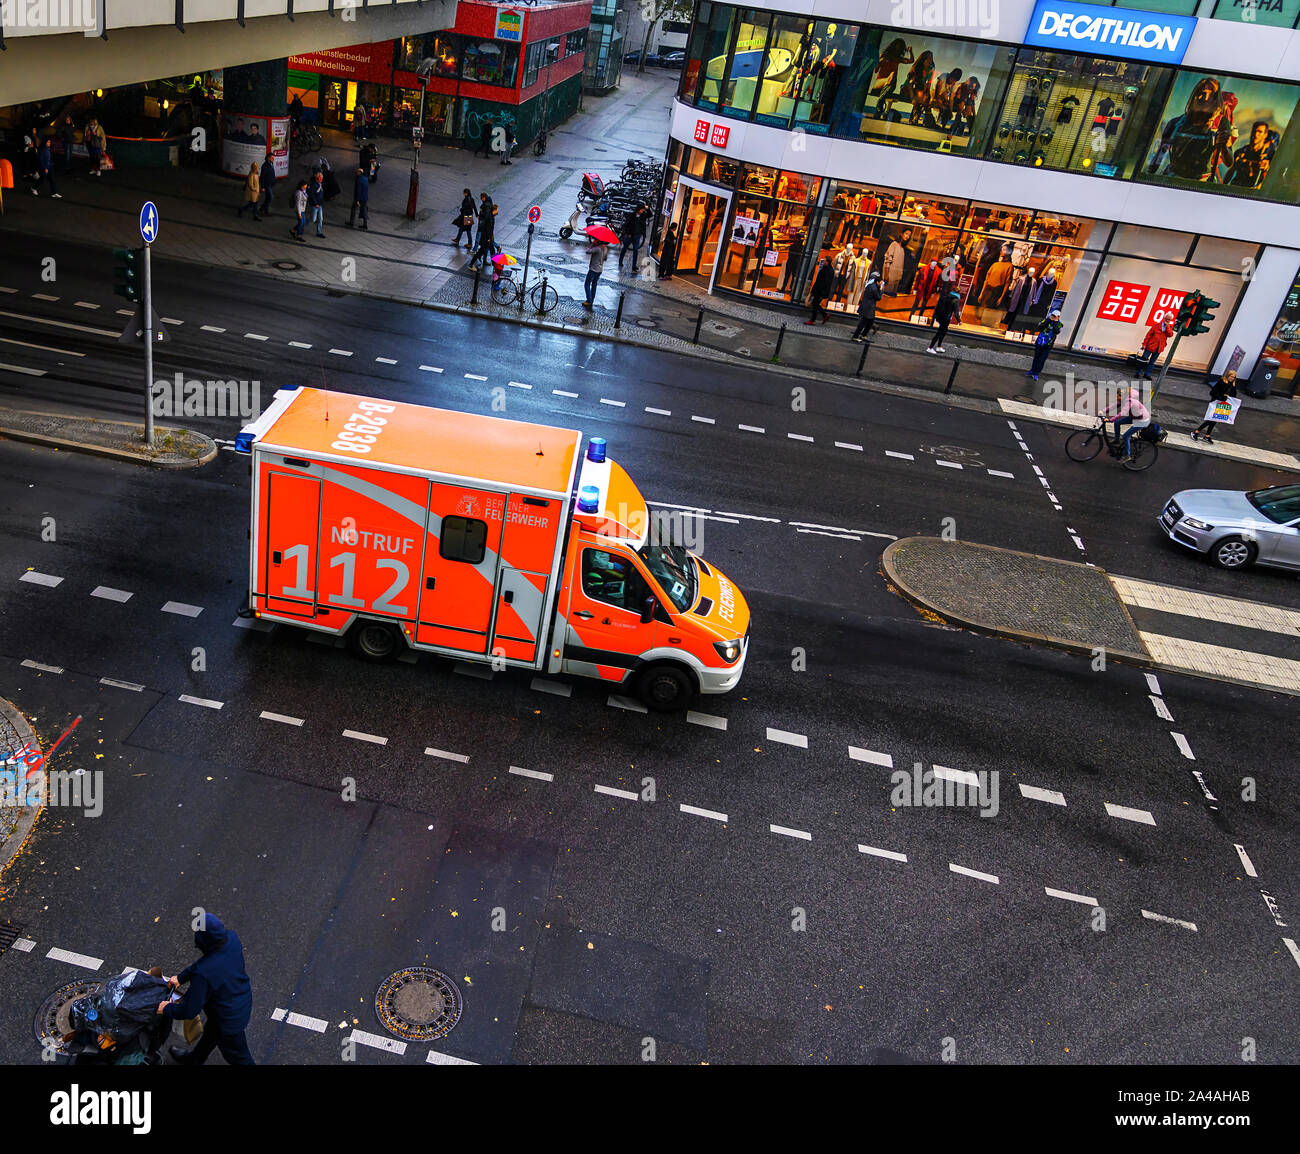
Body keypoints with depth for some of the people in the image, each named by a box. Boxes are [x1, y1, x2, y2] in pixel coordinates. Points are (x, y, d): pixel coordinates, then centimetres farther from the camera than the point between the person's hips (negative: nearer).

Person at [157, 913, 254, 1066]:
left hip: (229, 1022, -8)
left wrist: (166, 1009, -8)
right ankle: (194, 1059, 65)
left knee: (239, 1058, 21)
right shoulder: (232, 939, -22)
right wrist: (181, 977, 3)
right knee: (210, 1031, 37)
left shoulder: (203, 974, -41)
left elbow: (189, 1011, -27)